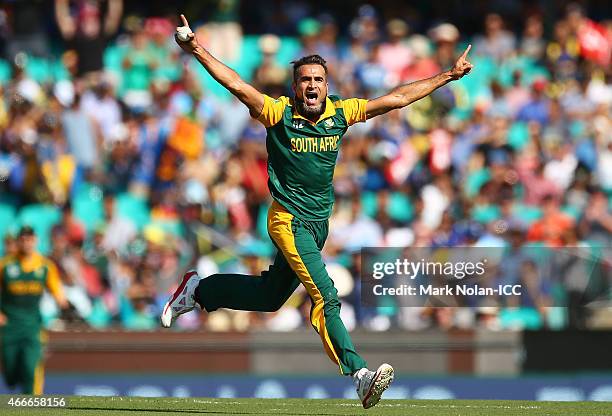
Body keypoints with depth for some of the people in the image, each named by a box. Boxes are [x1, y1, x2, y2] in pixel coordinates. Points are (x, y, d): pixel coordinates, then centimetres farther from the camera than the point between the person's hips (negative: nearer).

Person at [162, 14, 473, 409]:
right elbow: (238, 85, -21)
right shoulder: (279, 113, -11)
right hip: (289, 220, -6)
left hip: (319, 224, 6)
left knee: (270, 297, 18)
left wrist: (447, 76, 5)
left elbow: (396, 98, 5)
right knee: (325, 295, -18)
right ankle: (359, 374, -24)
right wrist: (198, 50, -34)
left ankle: (198, 290, 38)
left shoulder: (341, 113, 2)